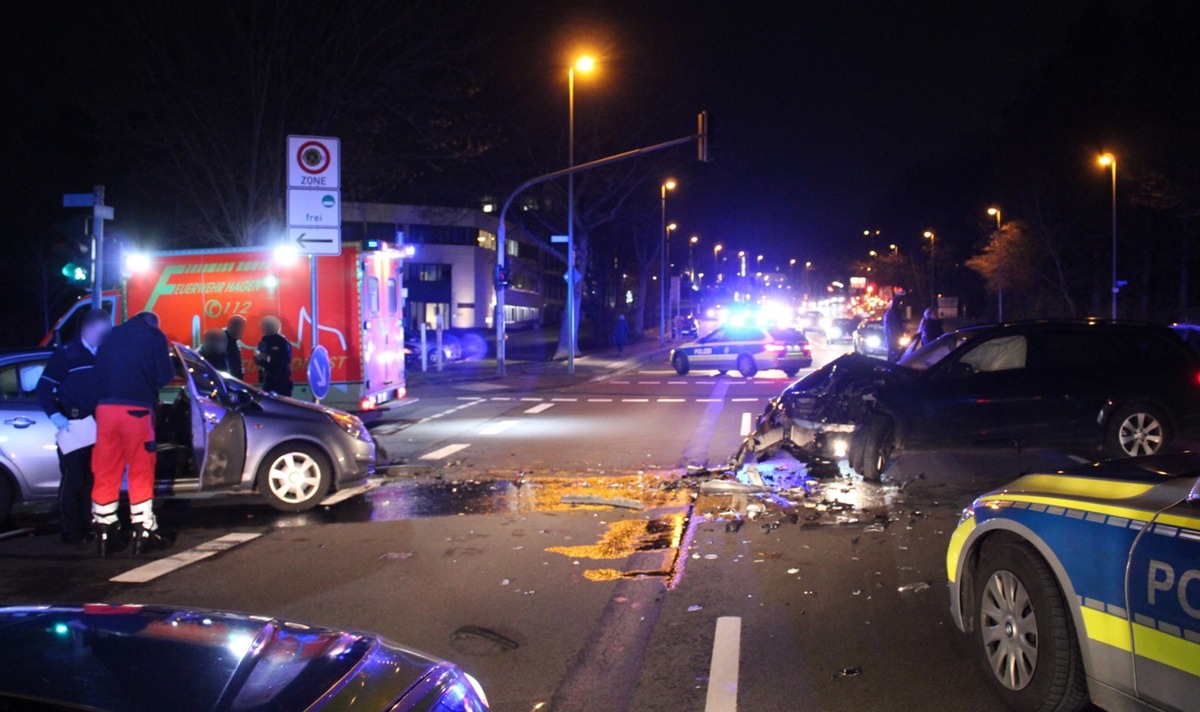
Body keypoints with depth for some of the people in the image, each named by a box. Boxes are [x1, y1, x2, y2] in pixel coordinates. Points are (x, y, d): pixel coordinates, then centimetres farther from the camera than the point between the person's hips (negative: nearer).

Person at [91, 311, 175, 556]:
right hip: (136, 409, -4)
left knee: (106, 473, 7)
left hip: (105, 407, 4)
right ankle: (143, 532, 3)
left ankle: (104, 532, 11)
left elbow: (98, 373, 16)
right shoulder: (154, 336, 5)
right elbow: (164, 375, 1)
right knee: (141, 473, 2)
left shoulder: (112, 336, 18)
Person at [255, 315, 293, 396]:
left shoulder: (283, 342, -9)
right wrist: (257, 357, -15)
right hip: (267, 379, 5)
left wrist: (268, 358, -24)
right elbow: (258, 361, 10)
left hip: (282, 379, -5)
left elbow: (286, 360, -19)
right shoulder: (263, 342, 7)